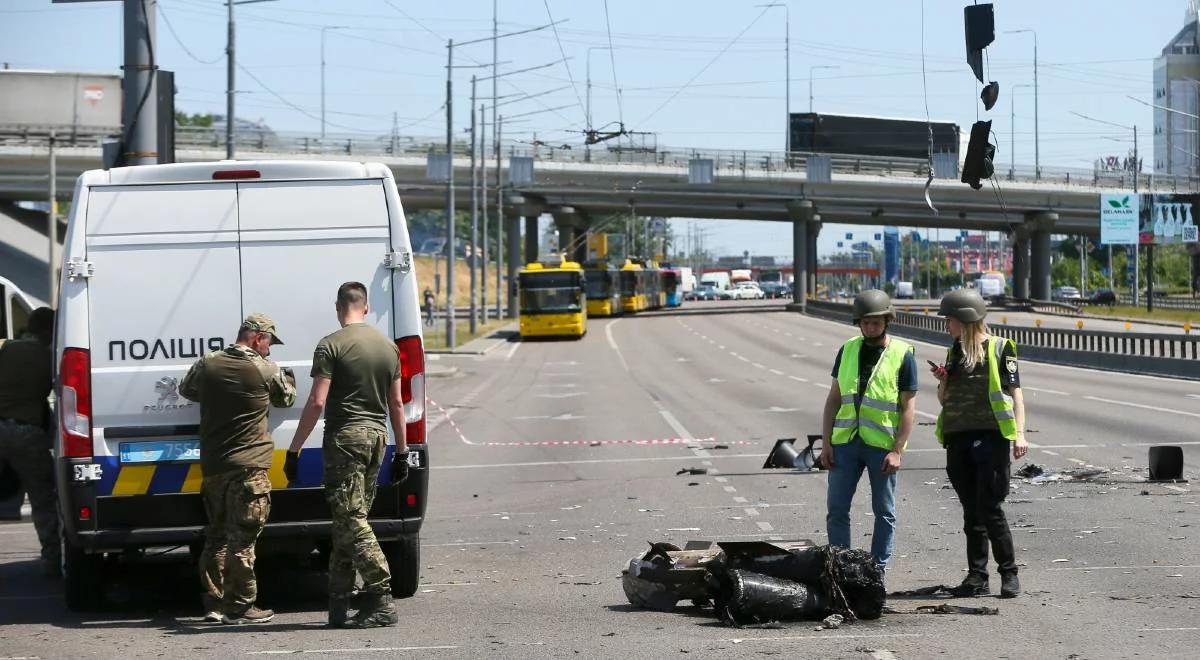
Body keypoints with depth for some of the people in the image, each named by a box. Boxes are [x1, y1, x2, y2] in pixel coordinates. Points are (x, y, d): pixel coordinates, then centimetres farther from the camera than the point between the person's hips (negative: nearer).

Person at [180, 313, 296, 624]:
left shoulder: (206, 365, 4)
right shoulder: (266, 370, -7)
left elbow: (186, 390, 23)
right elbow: (287, 398, 11)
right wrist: (287, 376, 32)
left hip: (212, 467, 5)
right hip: (248, 468, -5)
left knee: (216, 537, 14)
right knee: (242, 539, -3)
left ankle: (214, 604, 14)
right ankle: (240, 607, -2)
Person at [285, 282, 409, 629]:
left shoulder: (331, 346, -8)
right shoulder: (388, 346, 11)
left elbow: (317, 402, -14)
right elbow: (396, 403, 14)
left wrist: (294, 450, -9)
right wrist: (402, 452, 19)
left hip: (345, 437, -7)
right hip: (377, 436, 7)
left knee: (351, 521, -7)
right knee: (348, 519, 13)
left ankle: (382, 600, -16)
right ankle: (338, 606, 15)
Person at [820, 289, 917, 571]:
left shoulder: (902, 355, -4)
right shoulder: (847, 350, 8)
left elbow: (908, 406, -6)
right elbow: (834, 398, 11)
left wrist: (897, 450, -13)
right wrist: (826, 442, 4)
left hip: (882, 444, -4)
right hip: (846, 442, 4)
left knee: (884, 512, 5)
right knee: (836, 509, 3)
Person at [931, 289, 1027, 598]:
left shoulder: (999, 349, -1)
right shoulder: (955, 353, 17)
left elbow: (1015, 392, -3)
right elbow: (944, 400, 22)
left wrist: (1020, 433, -13)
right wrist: (943, 381, 1)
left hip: (990, 437, -6)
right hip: (958, 438, 6)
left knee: (989, 508, -9)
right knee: (971, 512, 7)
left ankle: (1009, 573, 0)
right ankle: (977, 575, 11)